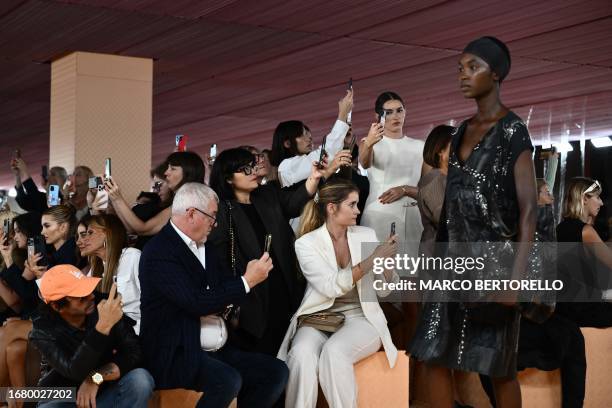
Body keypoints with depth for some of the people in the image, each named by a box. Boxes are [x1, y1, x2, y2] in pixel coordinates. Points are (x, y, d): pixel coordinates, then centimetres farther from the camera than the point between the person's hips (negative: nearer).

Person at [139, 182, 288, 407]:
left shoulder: (205, 247, 14)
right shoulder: (159, 252, -14)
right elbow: (197, 303, -22)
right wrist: (247, 281, -15)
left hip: (218, 351, 9)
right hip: (177, 355, -8)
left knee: (276, 371, -7)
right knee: (228, 380, -33)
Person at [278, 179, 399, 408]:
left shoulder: (366, 235, 7)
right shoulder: (306, 243, -3)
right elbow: (331, 287, -16)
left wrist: (386, 261, -13)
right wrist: (372, 259, -20)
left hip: (360, 318, 1)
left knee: (334, 352, -32)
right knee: (302, 354, -33)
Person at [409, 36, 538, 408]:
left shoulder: (514, 131, -9)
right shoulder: (463, 131, 14)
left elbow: (529, 209, -14)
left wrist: (518, 276, -22)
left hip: (493, 259, -7)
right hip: (456, 259, 7)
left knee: (497, 366, 2)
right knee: (435, 357, 4)